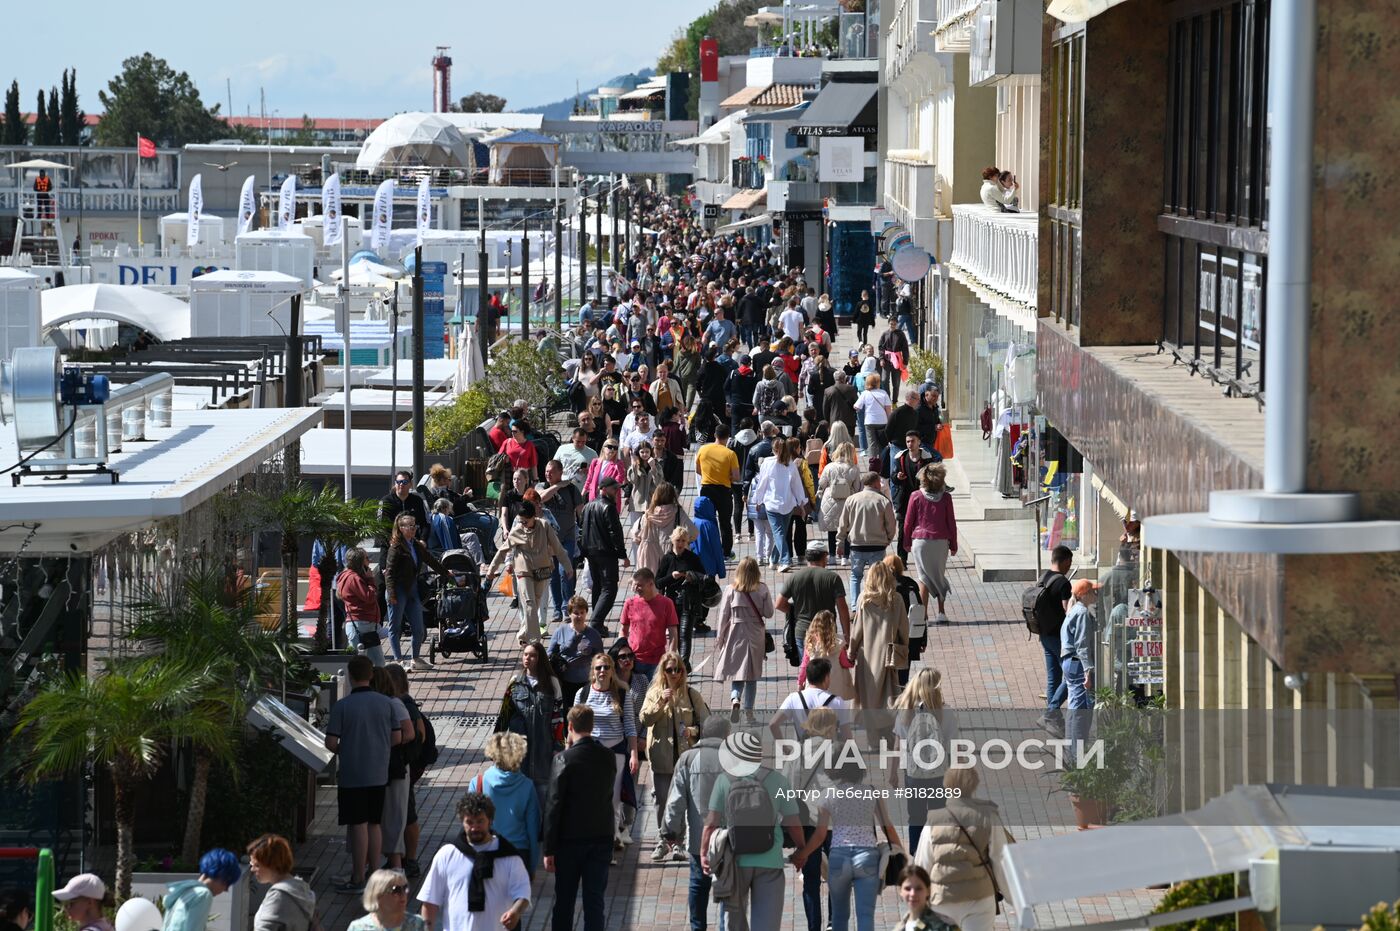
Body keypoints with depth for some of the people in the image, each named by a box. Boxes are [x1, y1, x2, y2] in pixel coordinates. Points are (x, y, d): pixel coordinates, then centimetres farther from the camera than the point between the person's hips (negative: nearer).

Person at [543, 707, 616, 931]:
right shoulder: (608, 757, -1)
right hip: (602, 837, 3)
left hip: (570, 839, -3)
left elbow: (554, 806, -14)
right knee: (594, 900, 5)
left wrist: (548, 849, -9)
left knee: (564, 900, 9)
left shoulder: (565, 759, -14)